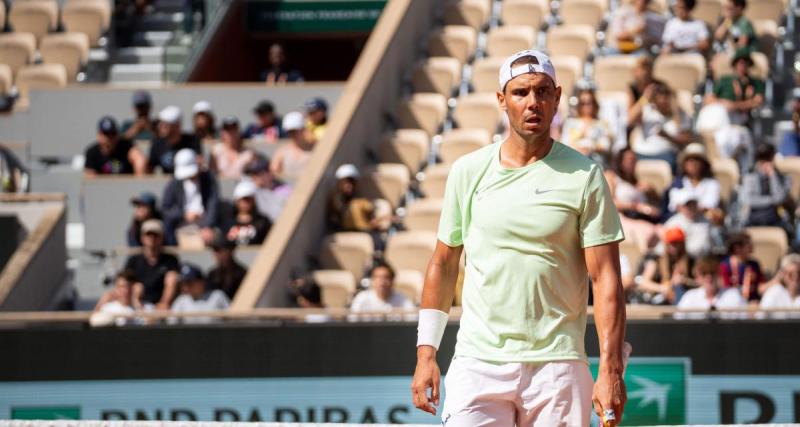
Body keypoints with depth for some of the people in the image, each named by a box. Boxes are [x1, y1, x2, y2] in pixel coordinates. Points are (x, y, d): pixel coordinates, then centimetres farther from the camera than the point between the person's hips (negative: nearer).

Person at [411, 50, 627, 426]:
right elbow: (444, 264, 15)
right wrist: (426, 353, 8)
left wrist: (610, 370, -12)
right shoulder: (468, 171, 7)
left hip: (557, 365, -1)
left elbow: (605, 278, -4)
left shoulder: (584, 176, 0)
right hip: (478, 363, 1)